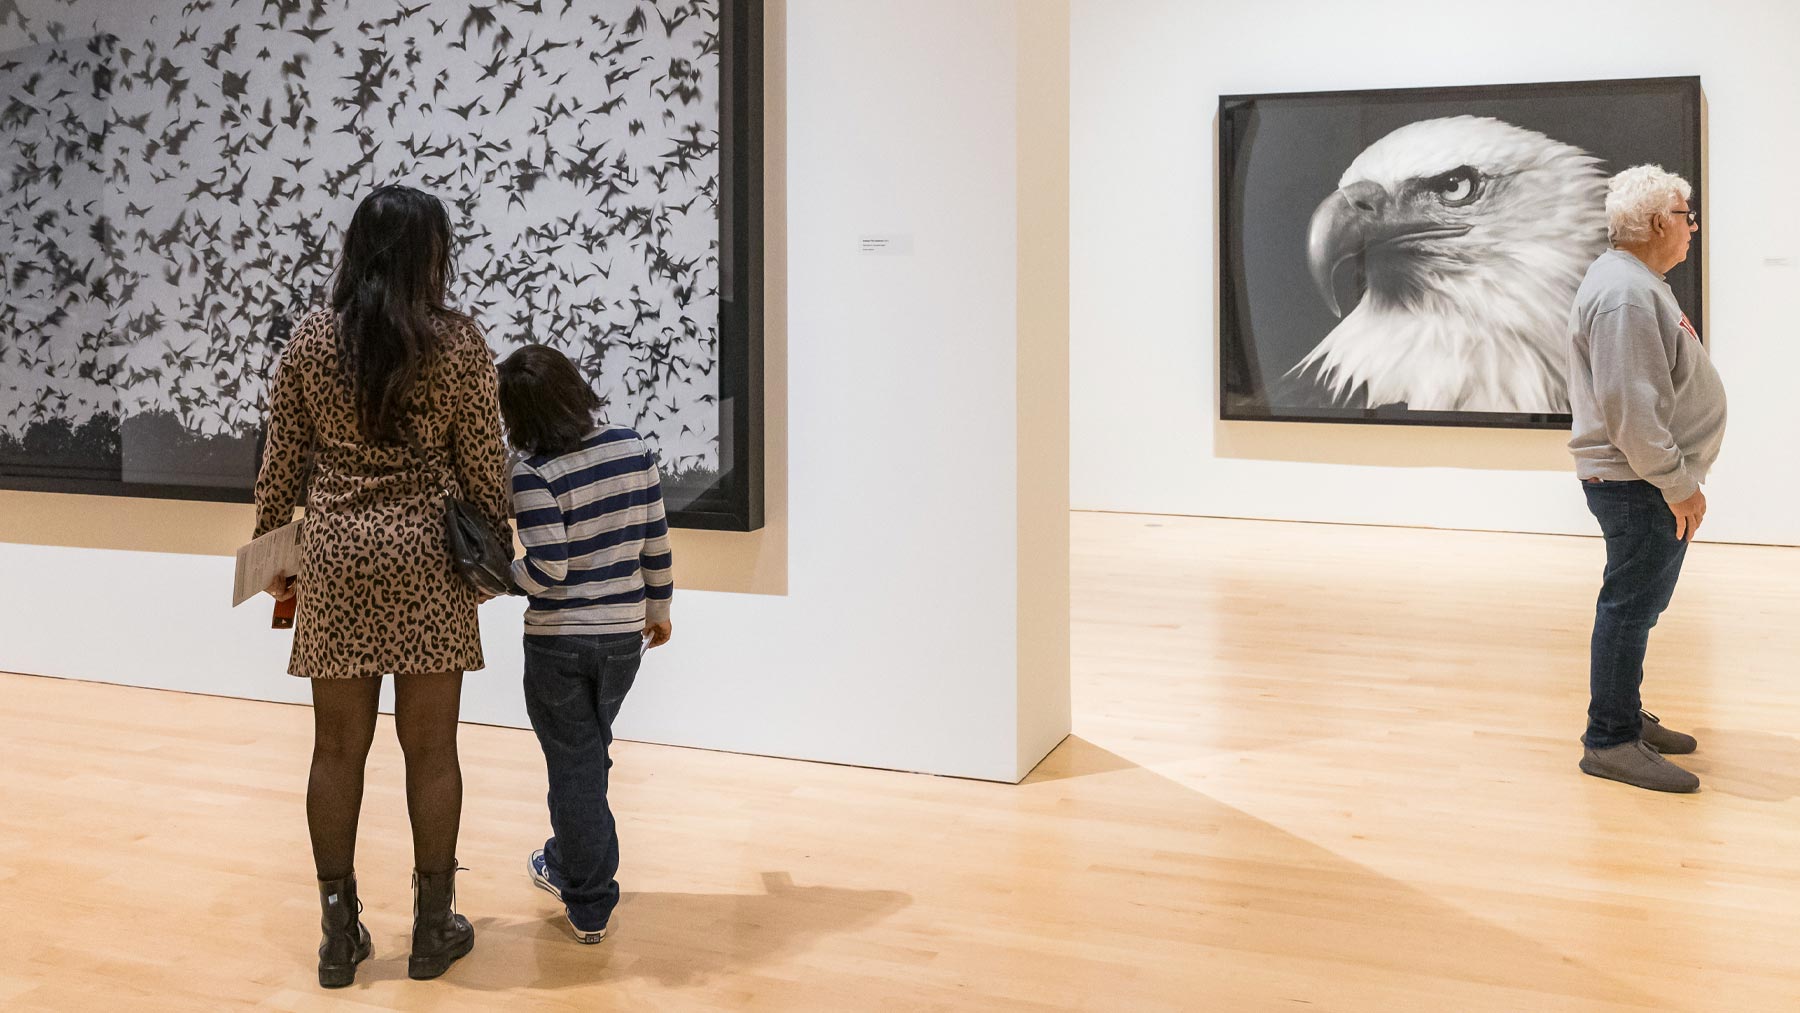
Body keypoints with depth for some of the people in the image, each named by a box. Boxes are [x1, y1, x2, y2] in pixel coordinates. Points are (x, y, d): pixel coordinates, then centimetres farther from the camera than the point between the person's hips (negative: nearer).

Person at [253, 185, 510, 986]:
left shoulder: (310, 341, 0)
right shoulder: (459, 343, -7)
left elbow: (281, 463, 5)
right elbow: (483, 466, -4)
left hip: (335, 556, 2)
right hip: (428, 559, -2)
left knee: (339, 747, 9)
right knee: (429, 747, 7)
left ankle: (339, 932, 18)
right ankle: (433, 928, 17)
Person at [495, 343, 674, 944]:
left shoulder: (534, 476, -17)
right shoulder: (632, 450, -3)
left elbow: (547, 570, -21)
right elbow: (655, 543, 1)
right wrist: (658, 609, 15)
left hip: (558, 644, -5)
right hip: (623, 635, 5)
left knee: (574, 763, 8)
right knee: (591, 752, 23)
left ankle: (590, 904, 17)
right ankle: (568, 864, 42)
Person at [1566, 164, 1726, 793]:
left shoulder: (1638, 282, 17)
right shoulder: (1624, 293, -19)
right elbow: (1629, 406, -25)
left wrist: (1678, 477, 23)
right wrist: (1676, 483, -20)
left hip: (1649, 481, 11)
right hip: (1639, 483, -11)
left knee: (1637, 604, 17)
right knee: (1631, 605, -6)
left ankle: (1626, 718, 28)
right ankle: (1609, 741, 0)